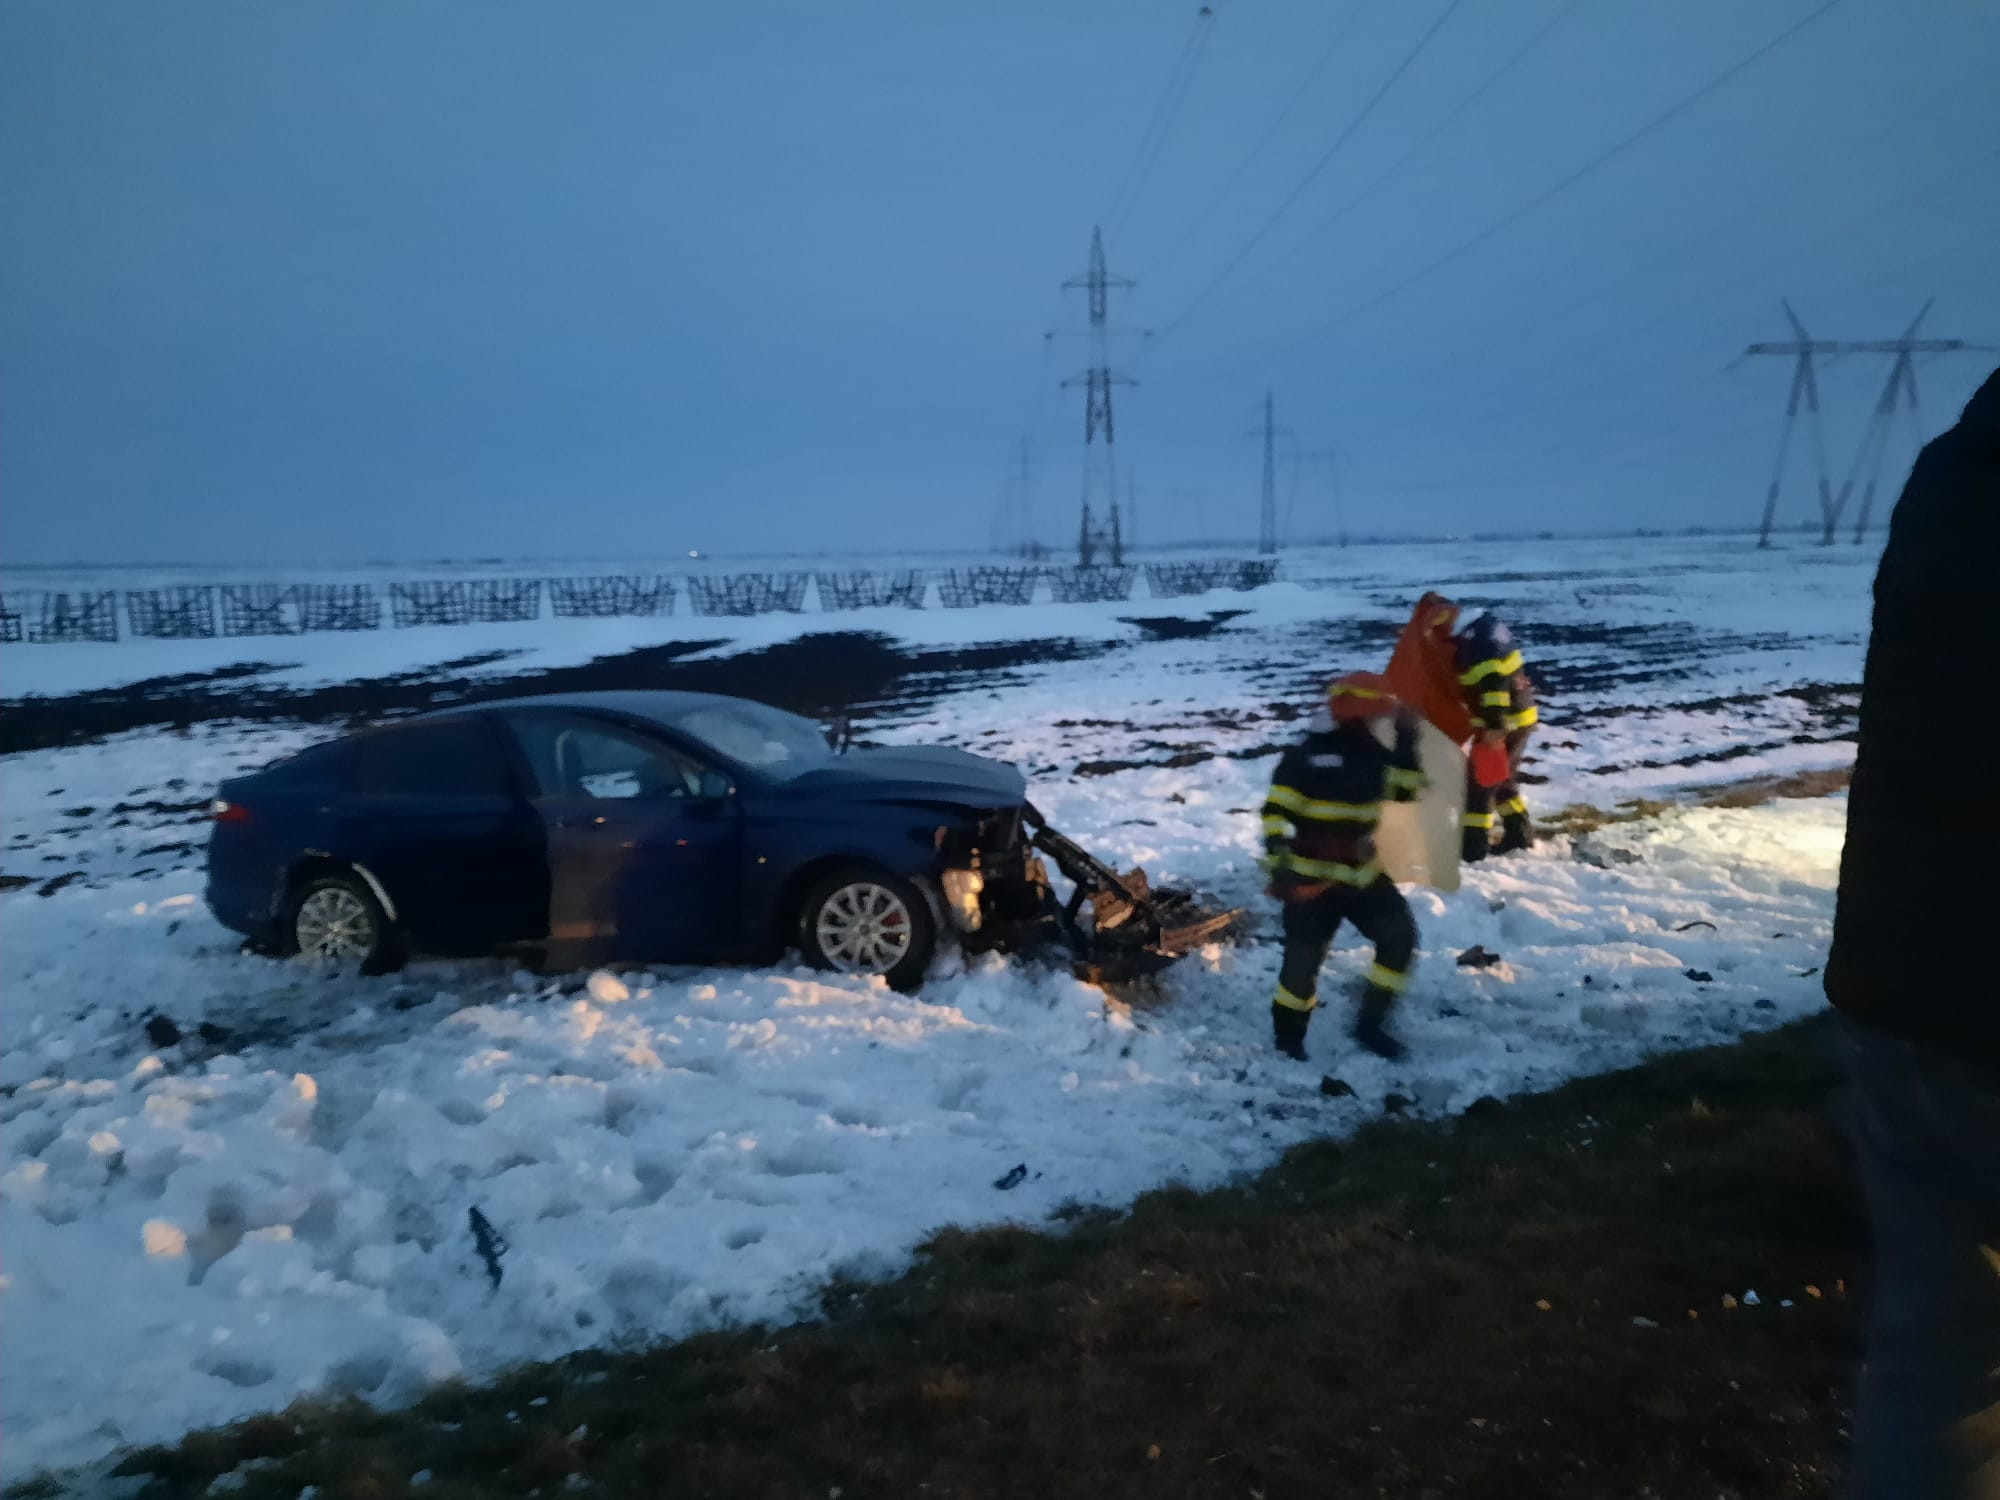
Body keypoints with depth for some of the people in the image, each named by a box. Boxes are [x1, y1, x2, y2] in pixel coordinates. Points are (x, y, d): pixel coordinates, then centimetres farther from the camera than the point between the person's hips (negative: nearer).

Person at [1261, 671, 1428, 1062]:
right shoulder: (1306, 757, -15)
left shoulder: (1374, 754, 6)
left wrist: (1408, 739, 0)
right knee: (1303, 961, -3)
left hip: (1363, 874, 7)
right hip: (1311, 879, -6)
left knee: (1400, 938, 0)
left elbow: (1409, 787, 12)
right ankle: (1288, 1034, 21)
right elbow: (1276, 812, -16)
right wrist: (1279, 862, -25)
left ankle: (1370, 1024, 12)